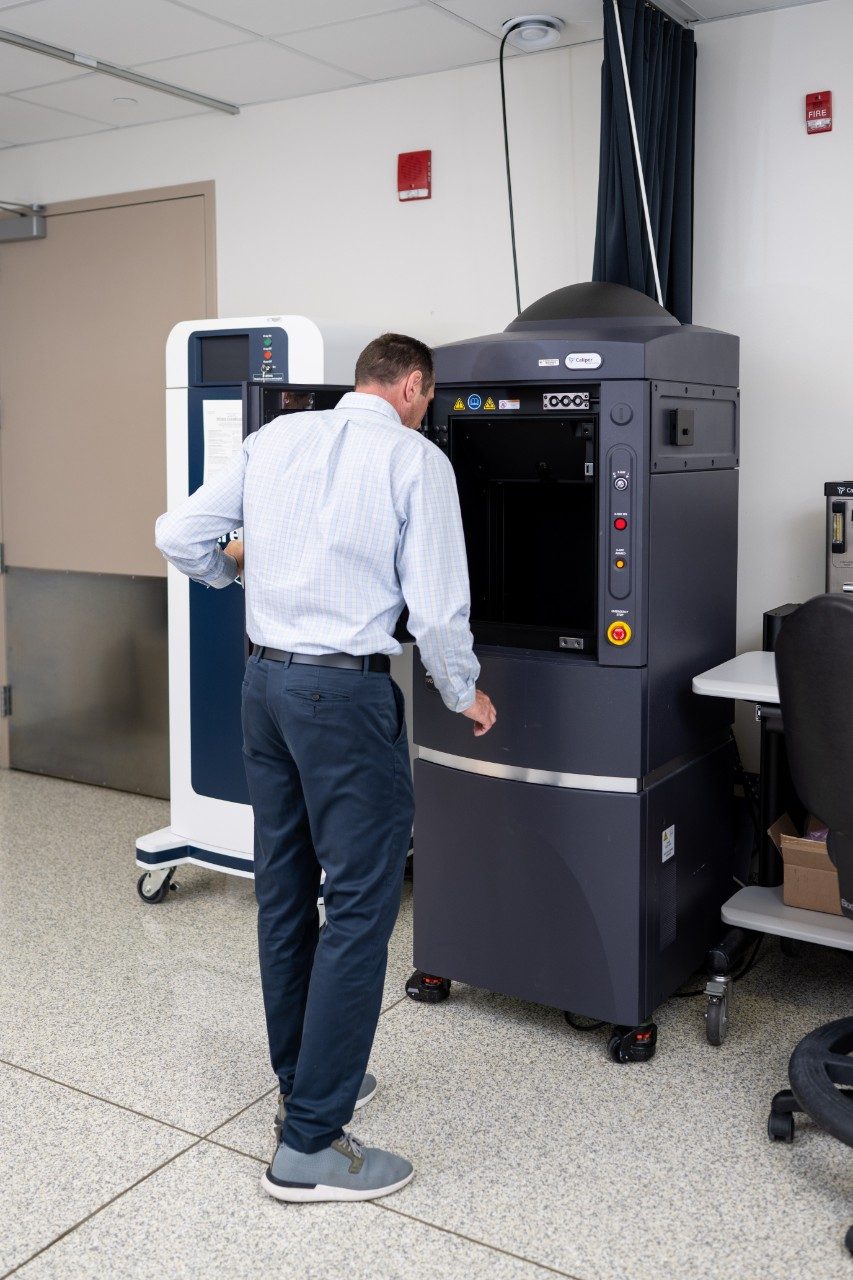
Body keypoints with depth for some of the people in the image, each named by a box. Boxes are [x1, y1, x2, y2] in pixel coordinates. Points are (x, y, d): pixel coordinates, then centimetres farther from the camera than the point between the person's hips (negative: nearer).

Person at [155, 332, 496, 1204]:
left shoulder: (275, 439, 9)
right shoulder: (417, 460, -6)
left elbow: (178, 536, 10)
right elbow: (436, 609, -9)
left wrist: (235, 568, 31)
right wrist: (464, 695, 8)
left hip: (265, 679, 7)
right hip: (347, 692, -7)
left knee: (285, 893, 16)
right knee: (359, 909, -1)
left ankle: (303, 1081, 32)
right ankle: (310, 1143, 4)